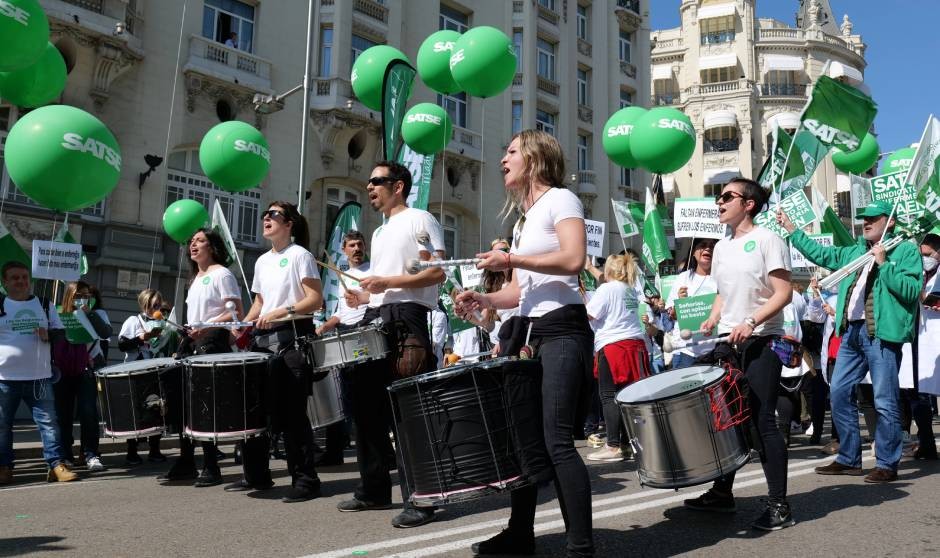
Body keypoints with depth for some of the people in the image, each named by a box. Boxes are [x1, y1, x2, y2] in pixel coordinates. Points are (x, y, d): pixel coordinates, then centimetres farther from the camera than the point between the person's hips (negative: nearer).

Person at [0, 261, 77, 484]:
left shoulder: (45, 304, 9)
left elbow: (60, 332, 12)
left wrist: (48, 335, -8)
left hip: (39, 377, 1)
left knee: (49, 421, -1)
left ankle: (57, 465, 2)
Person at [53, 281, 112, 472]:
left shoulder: (97, 313, 5)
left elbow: (106, 333, -12)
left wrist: (89, 312, -15)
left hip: (88, 370, -2)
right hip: (63, 371, 2)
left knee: (88, 411, -10)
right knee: (63, 413, 7)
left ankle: (90, 454, -6)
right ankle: (63, 454, 19)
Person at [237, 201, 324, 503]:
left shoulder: (300, 255, -3)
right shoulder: (262, 261, 18)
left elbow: (316, 300, -11)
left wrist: (282, 312, -21)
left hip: (292, 337, -7)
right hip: (263, 339, 7)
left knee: (291, 411, -8)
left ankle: (305, 479, -1)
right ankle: (256, 475, 21)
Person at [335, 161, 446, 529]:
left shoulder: (419, 220, 0)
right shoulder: (379, 234, 26)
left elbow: (439, 271, -11)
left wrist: (388, 282, -17)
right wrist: (363, 296, 9)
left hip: (406, 319, -9)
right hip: (374, 321, 9)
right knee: (366, 405, 10)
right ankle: (374, 490, 23)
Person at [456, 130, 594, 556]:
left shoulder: (559, 199, -2)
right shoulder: (522, 219, 22)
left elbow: (574, 259, -19)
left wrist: (511, 260, -16)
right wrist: (485, 300, 3)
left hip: (562, 330, -9)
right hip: (533, 333, 9)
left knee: (557, 440, -13)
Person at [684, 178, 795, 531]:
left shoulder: (767, 240, -7)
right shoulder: (721, 247, 14)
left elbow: (784, 293, -13)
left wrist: (751, 323, -24)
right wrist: (713, 319, 5)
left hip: (761, 343, -7)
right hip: (728, 343, 7)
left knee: (763, 421, -7)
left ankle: (779, 505, 3)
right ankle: (722, 492, 23)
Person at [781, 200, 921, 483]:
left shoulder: (906, 251, 0)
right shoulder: (854, 252, 19)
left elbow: (912, 290, -11)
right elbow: (821, 254, 26)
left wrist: (883, 264, -13)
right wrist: (791, 229, 25)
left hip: (881, 333, -7)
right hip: (852, 332, 7)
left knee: (885, 401, -3)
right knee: (839, 393, 9)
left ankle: (887, 464, 9)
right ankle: (849, 459, 20)